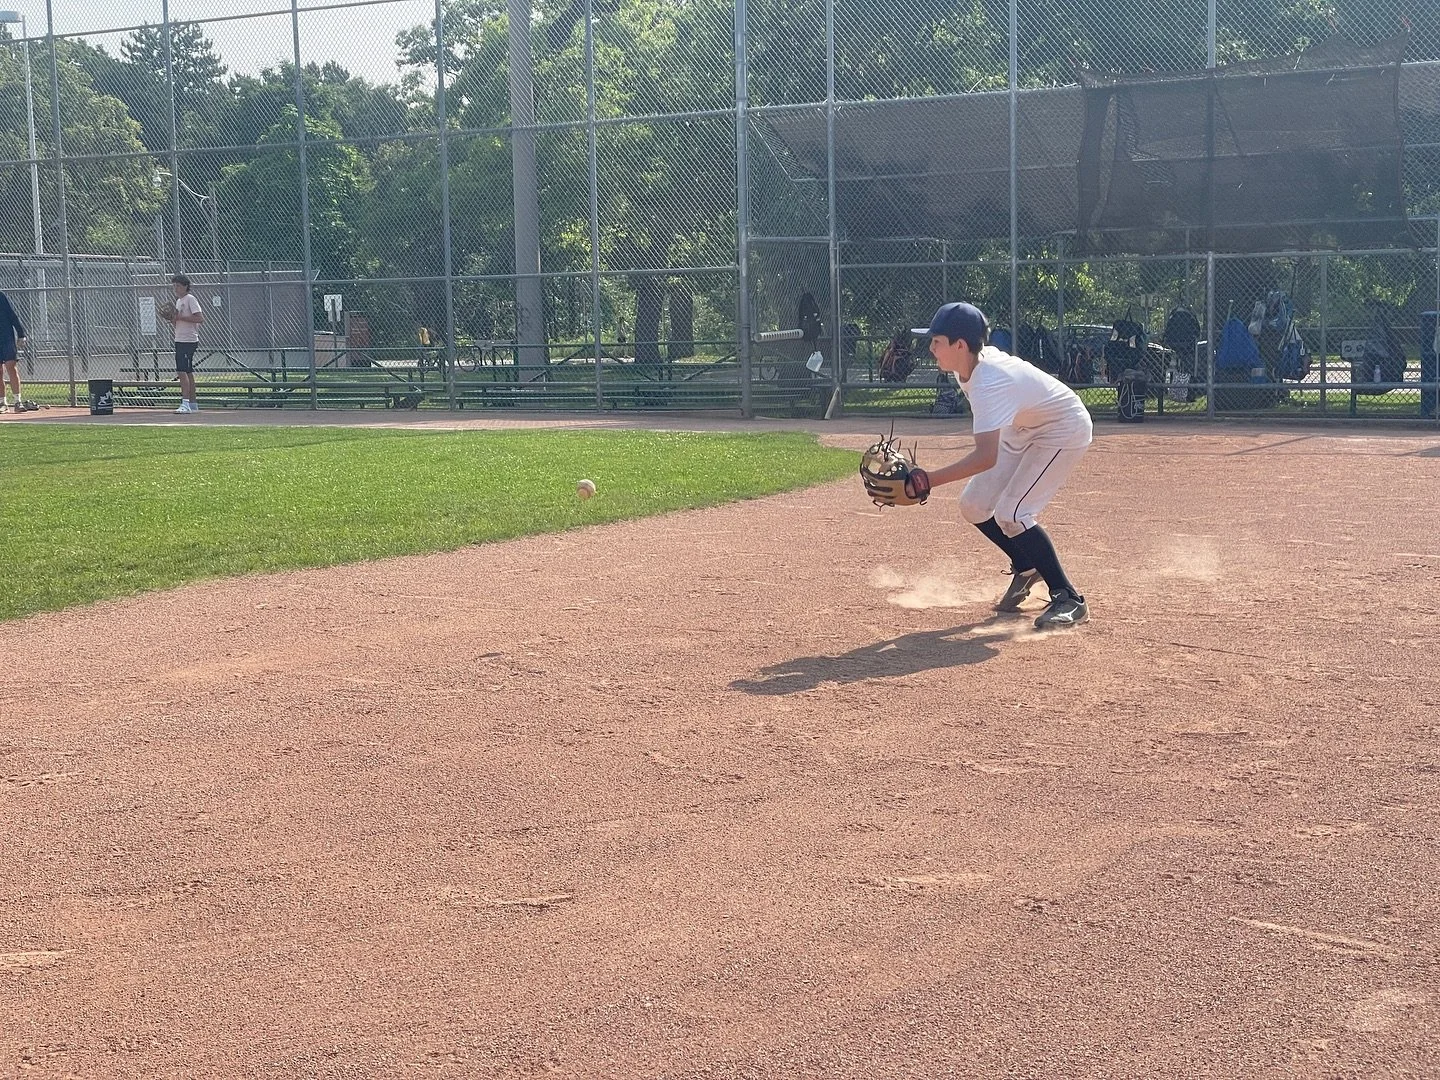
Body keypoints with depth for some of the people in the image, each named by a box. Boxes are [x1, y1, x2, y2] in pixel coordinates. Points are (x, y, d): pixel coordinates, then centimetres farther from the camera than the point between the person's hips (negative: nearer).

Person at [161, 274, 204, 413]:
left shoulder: (190, 299, -9)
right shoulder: (178, 301, 19)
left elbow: (200, 318, -19)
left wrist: (180, 317, -19)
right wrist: (171, 318, 6)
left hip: (188, 340, -10)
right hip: (179, 340, 10)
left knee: (182, 370, -17)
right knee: (188, 372, 11)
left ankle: (185, 403, -22)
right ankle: (193, 404, 16)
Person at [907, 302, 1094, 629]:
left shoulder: (989, 383, -37)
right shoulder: (972, 362, -10)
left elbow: (987, 457, -48)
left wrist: (928, 480, -53)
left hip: (1064, 431, -10)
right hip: (1024, 431, 10)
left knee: (1010, 514, -22)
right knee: (974, 504, 5)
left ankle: (1069, 599, -13)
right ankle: (1027, 568, 24)